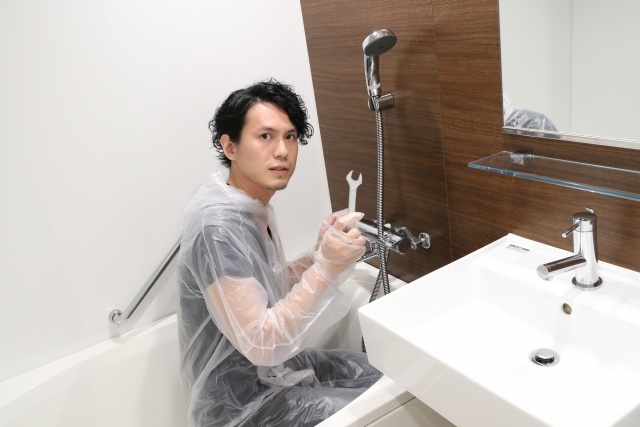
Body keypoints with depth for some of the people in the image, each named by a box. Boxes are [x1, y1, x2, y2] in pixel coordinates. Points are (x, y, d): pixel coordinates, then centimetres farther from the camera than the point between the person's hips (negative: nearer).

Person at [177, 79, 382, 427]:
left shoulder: (252, 208, 3)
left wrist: (318, 252, -8)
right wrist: (325, 266, -34)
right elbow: (260, 343, -30)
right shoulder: (218, 226, -28)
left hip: (268, 368, 9)